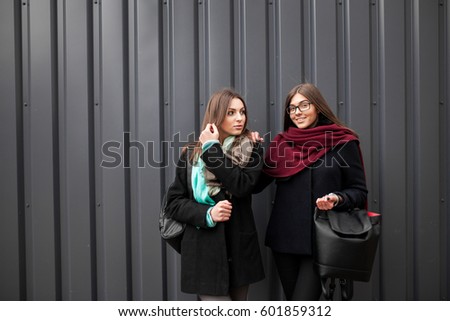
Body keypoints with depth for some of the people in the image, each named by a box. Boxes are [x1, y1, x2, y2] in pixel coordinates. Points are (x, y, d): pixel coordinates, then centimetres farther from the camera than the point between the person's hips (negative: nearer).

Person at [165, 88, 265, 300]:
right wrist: (207, 214, -15)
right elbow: (173, 202, 1)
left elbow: (242, 186, -17)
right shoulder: (191, 154, 4)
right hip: (205, 252, -1)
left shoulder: (251, 150, 2)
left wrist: (213, 149, -14)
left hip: (240, 249, 2)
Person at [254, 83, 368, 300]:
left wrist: (337, 199, -18)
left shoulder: (343, 143, -3)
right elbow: (255, 185, 4)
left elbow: (359, 191, 1)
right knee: (292, 300, 14)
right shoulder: (281, 143, 6)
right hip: (284, 238, 4)